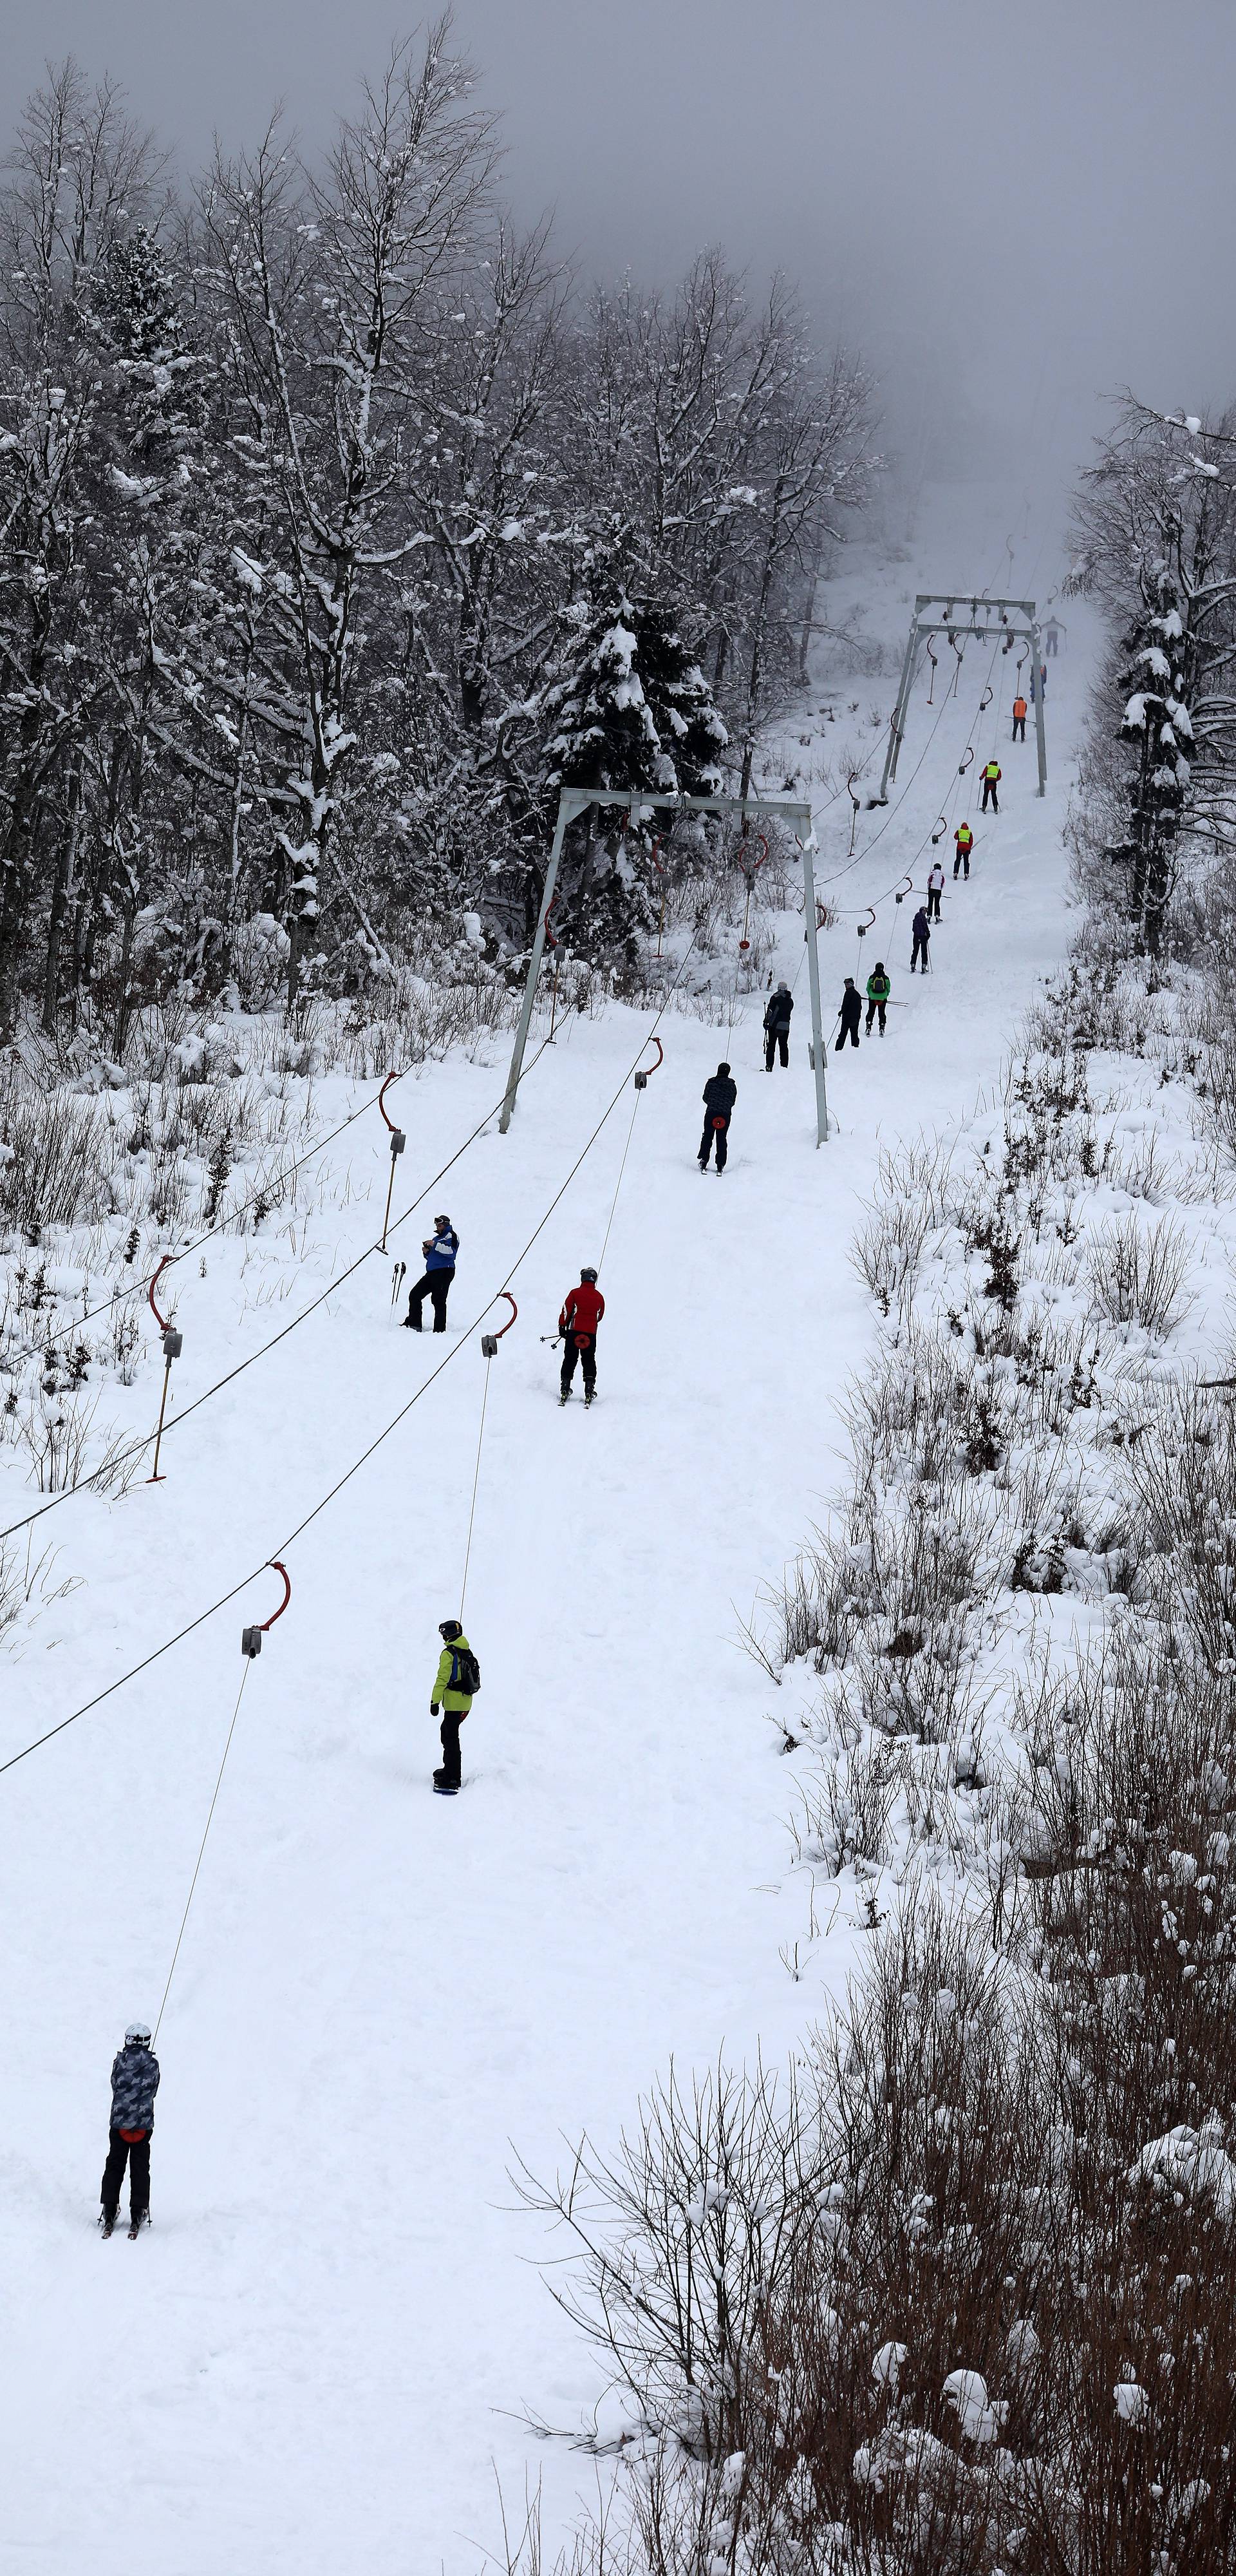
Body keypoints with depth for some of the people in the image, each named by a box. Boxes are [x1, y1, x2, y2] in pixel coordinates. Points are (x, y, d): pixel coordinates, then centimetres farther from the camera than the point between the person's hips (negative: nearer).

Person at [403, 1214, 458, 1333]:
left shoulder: (451, 1236, 0)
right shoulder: (436, 1238, 26)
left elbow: (451, 1251, -17)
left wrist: (435, 1245, -16)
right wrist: (426, 1252, 9)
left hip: (444, 1272, -9)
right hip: (431, 1272, 9)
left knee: (438, 1301, -12)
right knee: (415, 1295, 2)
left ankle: (440, 1329, -10)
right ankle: (414, 1324, 5)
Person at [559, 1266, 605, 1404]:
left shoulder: (575, 1293, -5)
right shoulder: (599, 1297, 4)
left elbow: (566, 1311, -5)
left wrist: (562, 1326, 4)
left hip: (574, 1331, -2)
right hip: (591, 1333, 2)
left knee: (570, 1360, 7)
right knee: (589, 1361, 9)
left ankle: (565, 1388, 3)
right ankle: (589, 1390, 0)